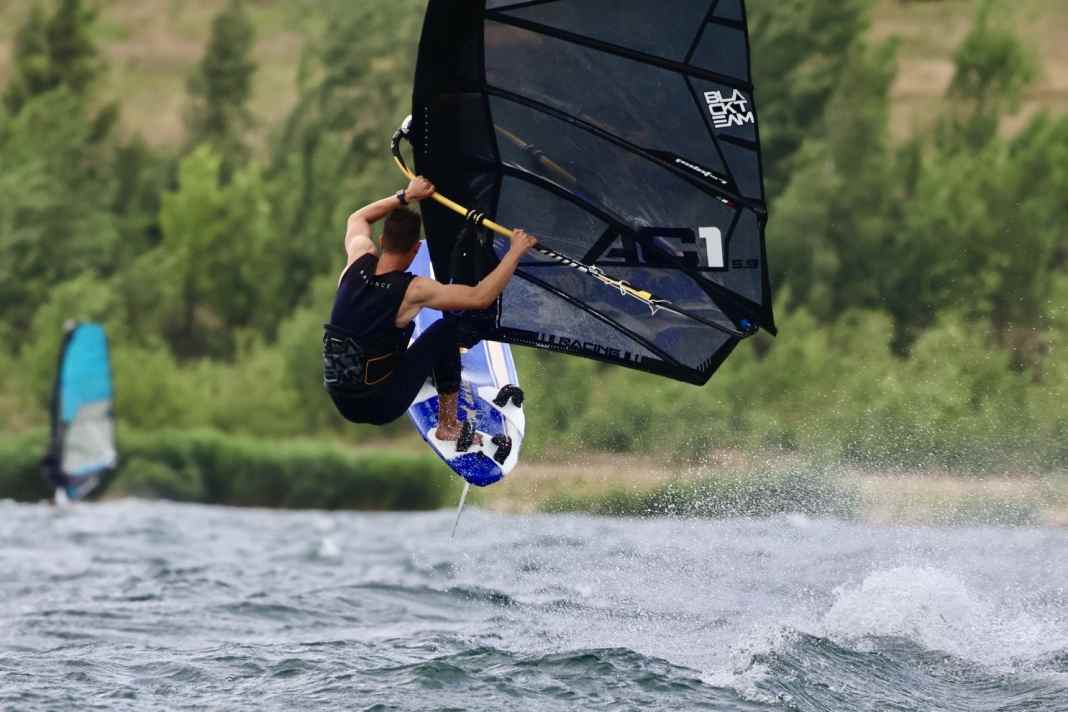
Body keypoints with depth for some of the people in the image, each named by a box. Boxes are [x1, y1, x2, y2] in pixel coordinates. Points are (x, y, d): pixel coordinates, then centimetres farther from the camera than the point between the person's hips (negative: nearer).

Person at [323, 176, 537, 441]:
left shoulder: (358, 261, -5)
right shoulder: (411, 290, -20)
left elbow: (358, 218, 19)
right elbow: (481, 297, -20)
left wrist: (406, 196, 20)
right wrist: (516, 251, -12)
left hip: (339, 399, 6)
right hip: (380, 407, -6)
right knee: (447, 328, 4)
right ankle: (449, 426, 11)